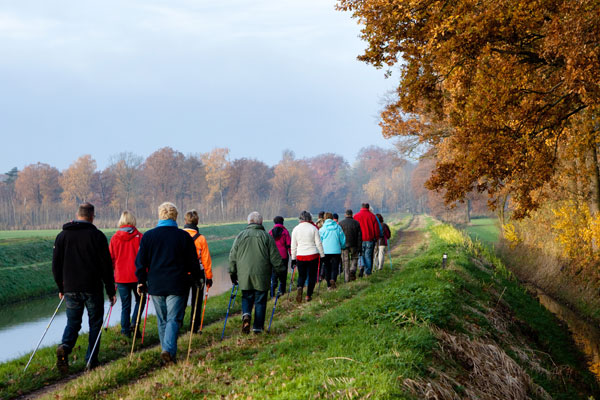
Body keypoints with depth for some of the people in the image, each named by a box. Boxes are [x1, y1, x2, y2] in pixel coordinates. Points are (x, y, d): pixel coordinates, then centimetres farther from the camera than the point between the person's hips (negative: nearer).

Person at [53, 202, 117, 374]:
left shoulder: (62, 236, 6)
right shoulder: (97, 235, -6)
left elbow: (56, 265, 10)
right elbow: (106, 266, -6)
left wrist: (61, 288, 21)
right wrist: (111, 291, 1)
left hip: (70, 289, 3)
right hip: (93, 289, -3)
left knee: (72, 322, 13)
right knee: (95, 323, 10)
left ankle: (64, 347, -16)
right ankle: (91, 361, 8)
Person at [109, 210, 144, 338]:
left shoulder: (115, 237, 1)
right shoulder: (139, 237, -7)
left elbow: (111, 257, 8)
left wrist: (112, 274, 22)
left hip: (121, 276, 2)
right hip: (136, 275, -2)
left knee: (125, 305, 11)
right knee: (140, 300, 15)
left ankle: (125, 330, 10)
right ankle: (134, 323, -3)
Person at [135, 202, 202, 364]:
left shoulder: (148, 236, 2)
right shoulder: (184, 236, -2)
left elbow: (140, 262, 4)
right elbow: (193, 262, 3)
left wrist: (141, 282, 14)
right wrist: (197, 279, 16)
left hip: (155, 286, 2)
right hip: (177, 286, -2)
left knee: (162, 321, 14)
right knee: (174, 319, -3)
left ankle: (167, 350, 17)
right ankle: (169, 349, -20)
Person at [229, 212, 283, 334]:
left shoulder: (240, 236, 4)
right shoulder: (266, 236, -2)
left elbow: (232, 256, 7)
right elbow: (275, 257, -1)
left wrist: (232, 273, 16)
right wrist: (280, 270, 9)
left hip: (244, 275, 2)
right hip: (261, 276, -2)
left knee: (246, 297, 15)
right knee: (260, 300, 7)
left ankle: (246, 315, -13)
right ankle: (258, 327, 8)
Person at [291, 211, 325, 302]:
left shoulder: (296, 229, 1)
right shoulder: (313, 228, -5)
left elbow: (293, 246, 5)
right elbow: (318, 243, -3)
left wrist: (293, 258, 13)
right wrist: (322, 255, 7)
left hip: (300, 256, 2)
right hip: (313, 255, -2)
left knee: (301, 275, 13)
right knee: (312, 276, 10)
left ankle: (300, 287, -18)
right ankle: (308, 296, 8)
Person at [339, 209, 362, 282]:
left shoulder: (341, 223, -1)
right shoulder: (356, 223, 2)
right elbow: (359, 236, 1)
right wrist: (359, 248, 5)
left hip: (344, 245, 0)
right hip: (354, 245, 0)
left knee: (345, 261, 5)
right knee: (354, 258, 17)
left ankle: (347, 278, 3)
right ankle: (352, 270, -7)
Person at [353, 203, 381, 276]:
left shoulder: (356, 216, 0)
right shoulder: (372, 216, 1)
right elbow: (376, 229, 2)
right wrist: (376, 238, 13)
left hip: (360, 239, 0)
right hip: (370, 240, 0)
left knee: (361, 254, 11)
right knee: (368, 255, 8)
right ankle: (367, 272, 7)